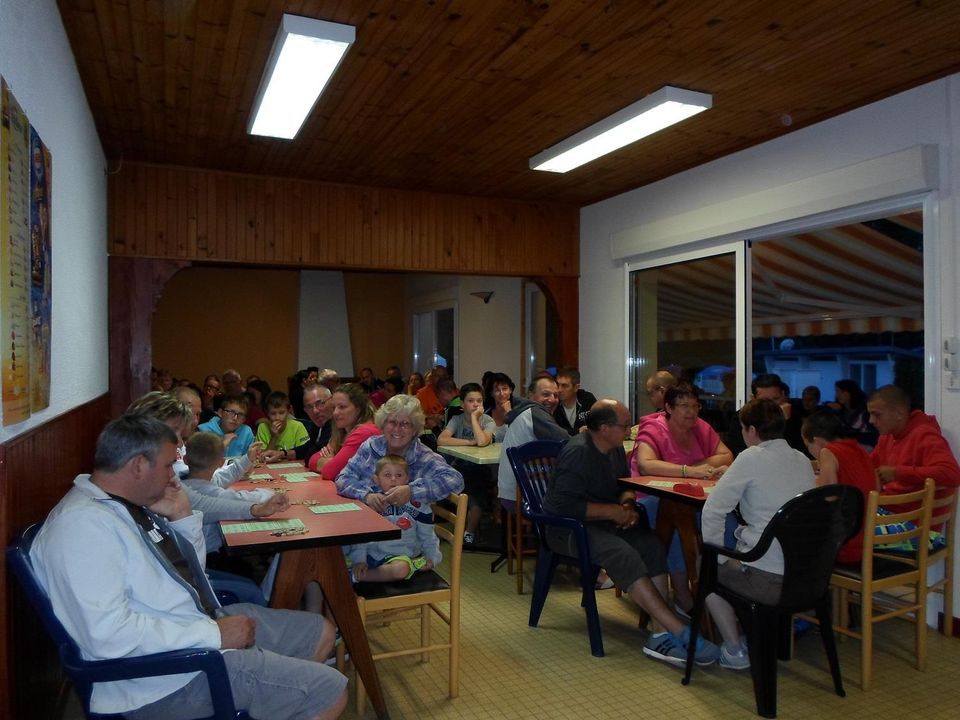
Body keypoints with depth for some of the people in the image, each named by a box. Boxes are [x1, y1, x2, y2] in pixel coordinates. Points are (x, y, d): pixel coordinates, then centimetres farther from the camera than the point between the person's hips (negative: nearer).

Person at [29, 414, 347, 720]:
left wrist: (183, 516, 1)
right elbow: (109, 635, -31)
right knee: (330, 692, -13)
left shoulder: (132, 504, 7)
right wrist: (214, 634, -23)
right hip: (168, 671, -10)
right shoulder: (81, 522, -22)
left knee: (320, 633, 14)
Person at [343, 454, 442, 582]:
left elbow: (427, 535, 11)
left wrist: (432, 557, 3)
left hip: (401, 556, -1)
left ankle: (356, 576, -25)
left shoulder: (417, 505, 1)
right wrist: (359, 560, -5)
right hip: (373, 554, 1)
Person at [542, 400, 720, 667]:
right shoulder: (577, 452, -20)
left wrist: (627, 503, -3)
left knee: (652, 546, -18)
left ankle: (661, 635, -21)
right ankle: (680, 632, -29)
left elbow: (624, 484, 21)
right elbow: (565, 505, -25)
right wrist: (613, 511, -21)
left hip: (604, 522, 8)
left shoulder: (615, 448, 8)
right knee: (624, 555, -32)